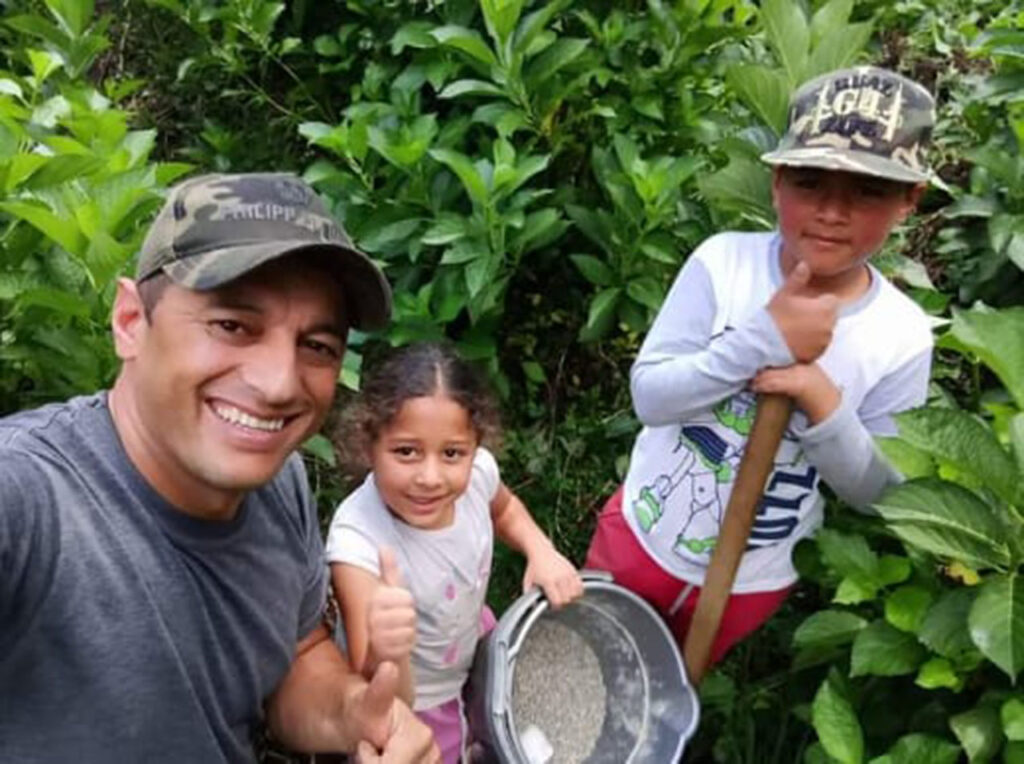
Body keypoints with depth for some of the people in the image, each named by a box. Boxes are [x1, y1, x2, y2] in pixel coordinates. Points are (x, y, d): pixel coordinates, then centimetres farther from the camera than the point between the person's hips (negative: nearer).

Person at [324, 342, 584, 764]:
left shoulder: (477, 472, -26)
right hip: (409, 702, -5)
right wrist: (385, 654, -62)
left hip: (474, 644, 5)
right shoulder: (358, 542, -40)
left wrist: (542, 550, -16)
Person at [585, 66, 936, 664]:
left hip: (756, 577, 1)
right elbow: (649, 396, -22)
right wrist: (764, 340, -34)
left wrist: (824, 403, -31)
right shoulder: (723, 262, -20)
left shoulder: (903, 337, -18)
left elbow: (875, 493, -13)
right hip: (644, 533, 0)